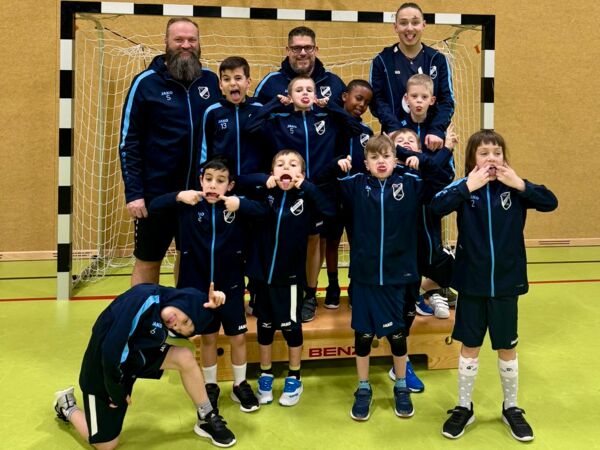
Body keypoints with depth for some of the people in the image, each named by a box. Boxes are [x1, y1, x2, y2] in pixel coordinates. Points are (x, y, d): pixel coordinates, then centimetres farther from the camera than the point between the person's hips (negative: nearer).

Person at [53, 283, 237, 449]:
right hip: (102, 366, -6)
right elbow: (111, 348, -34)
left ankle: (207, 419, 4)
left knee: (185, 357, -14)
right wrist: (118, 392, -19)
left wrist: (210, 303, -18)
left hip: (134, 355, 6)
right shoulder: (145, 299, -33)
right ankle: (67, 406, 28)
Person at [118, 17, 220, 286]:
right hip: (156, 193, -3)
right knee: (148, 262, 10)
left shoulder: (211, 80, 4)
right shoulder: (146, 82, -5)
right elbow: (129, 142, -6)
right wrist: (133, 192, -11)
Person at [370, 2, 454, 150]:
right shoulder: (382, 61, 5)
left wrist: (437, 131, -15)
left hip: (430, 138, 1)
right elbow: (376, 100, -2)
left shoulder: (438, 60, 8)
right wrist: (394, 129, -18)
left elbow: (447, 100, 3)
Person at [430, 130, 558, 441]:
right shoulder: (464, 187, -6)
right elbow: (436, 207, -23)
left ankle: (511, 408, 34)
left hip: (506, 283, 1)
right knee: (469, 346, 12)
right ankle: (464, 407, 29)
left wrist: (520, 184, -20)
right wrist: (468, 186, -25)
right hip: (471, 283, -1)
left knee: (507, 348, 14)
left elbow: (550, 203, -12)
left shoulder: (514, 187, -2)